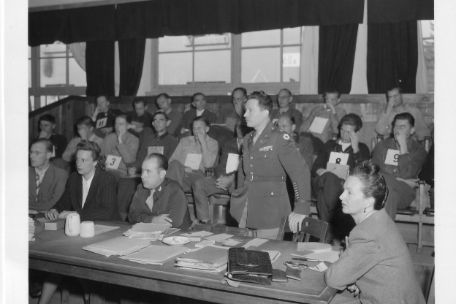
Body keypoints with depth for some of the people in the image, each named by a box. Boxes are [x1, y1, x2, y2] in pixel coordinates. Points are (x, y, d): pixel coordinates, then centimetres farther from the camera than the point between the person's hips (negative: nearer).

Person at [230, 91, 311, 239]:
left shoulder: (280, 139, -11)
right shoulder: (247, 140, 12)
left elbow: (301, 173, -15)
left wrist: (301, 210, -19)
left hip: (270, 212, -6)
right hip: (245, 211, 6)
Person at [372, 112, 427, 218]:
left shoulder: (419, 150, 10)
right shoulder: (382, 145, 16)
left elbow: (407, 174, -7)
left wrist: (403, 147, -7)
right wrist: (402, 182, -5)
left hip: (405, 193, -2)